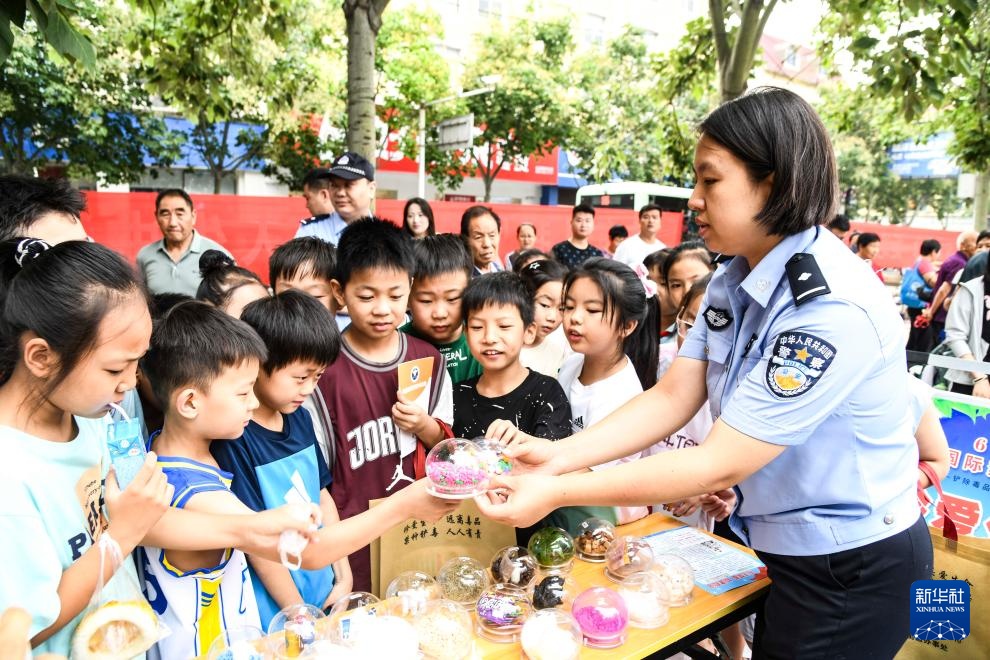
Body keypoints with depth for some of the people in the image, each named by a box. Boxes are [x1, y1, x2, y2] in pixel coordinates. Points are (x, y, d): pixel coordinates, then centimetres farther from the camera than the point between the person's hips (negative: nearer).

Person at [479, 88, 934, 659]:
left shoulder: (834, 310, -29)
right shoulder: (735, 281, -3)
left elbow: (720, 465, -29)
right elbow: (671, 399, -7)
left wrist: (557, 492, -28)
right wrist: (557, 455, -18)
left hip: (855, 570, -7)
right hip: (787, 544, 7)